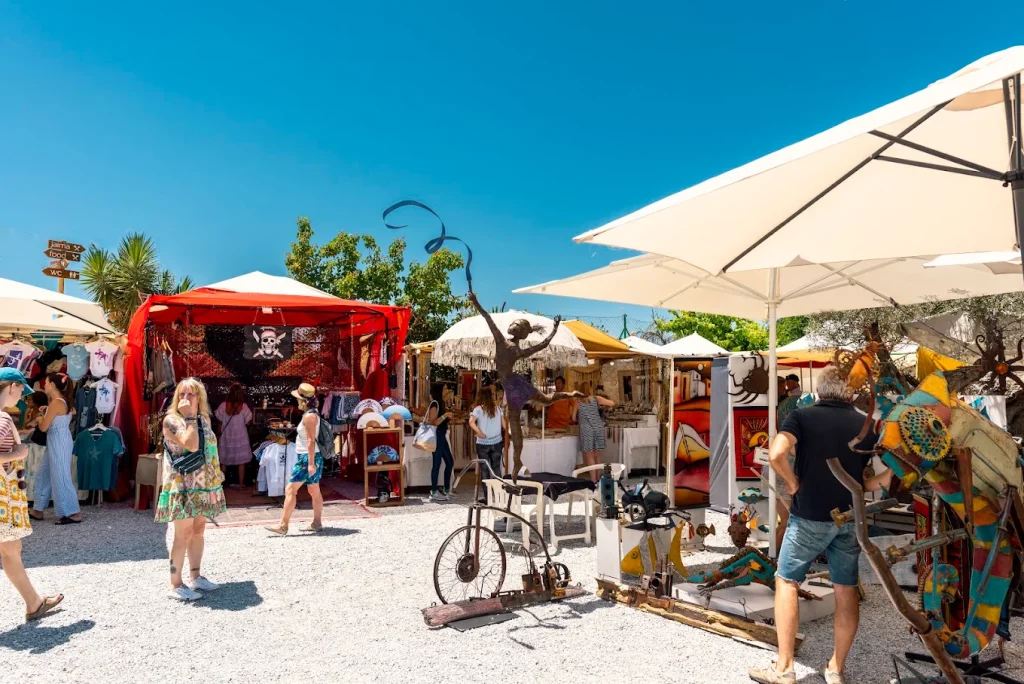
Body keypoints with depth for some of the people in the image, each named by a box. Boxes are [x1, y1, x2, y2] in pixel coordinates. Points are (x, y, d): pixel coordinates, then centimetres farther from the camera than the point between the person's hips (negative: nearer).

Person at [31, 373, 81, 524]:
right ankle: (38, 511, 29)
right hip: (56, 443, 10)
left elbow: (44, 427, -15)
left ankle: (74, 514, -2)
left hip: (59, 443, -10)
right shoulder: (61, 401, 11)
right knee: (43, 475, 19)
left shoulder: (56, 403, -19)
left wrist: (40, 419, 4)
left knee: (60, 477, -6)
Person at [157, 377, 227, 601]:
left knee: (198, 530, 13)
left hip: (202, 485, 7)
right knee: (184, 534, -6)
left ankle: (196, 576, 24)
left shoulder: (204, 419, 10)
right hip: (182, 486, -7)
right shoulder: (171, 419, -11)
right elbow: (191, 445, -26)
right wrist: (189, 417, -20)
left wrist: (215, 481, 15)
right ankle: (176, 585, 3)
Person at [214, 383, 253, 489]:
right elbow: (248, 422, -7)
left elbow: (219, 421, -5)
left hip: (226, 437, 1)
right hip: (240, 438, -1)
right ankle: (241, 483, 14)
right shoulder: (243, 406, -14)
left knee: (224, 462, 15)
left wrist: (219, 434, 6)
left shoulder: (223, 406, -12)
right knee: (241, 462, 10)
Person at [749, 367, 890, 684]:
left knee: (787, 582, 8)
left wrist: (794, 484, -8)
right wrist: (859, 486, 11)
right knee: (846, 590, 14)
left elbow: (776, 454, -23)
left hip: (810, 516, -3)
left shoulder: (803, 416, -8)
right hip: (850, 519, 4)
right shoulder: (866, 425, 3)